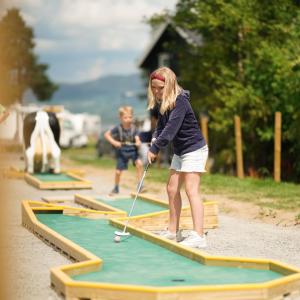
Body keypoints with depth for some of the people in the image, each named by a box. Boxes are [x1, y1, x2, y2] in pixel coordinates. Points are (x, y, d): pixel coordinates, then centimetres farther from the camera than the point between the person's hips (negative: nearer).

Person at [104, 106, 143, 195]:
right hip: (122, 151, -1)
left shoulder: (133, 128, -7)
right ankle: (116, 188, 28)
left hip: (132, 150, 1)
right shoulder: (118, 128, -12)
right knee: (118, 171, 1)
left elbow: (137, 138, -13)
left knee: (139, 163, -24)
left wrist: (138, 142, -37)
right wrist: (114, 142, -21)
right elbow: (106, 134, -8)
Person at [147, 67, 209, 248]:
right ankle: (173, 231, 22)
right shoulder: (164, 104, 5)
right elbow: (161, 126, 7)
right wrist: (155, 140, -12)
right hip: (180, 151, 10)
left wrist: (155, 149, -21)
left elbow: (171, 128, -27)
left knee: (191, 190, -16)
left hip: (194, 149, -10)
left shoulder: (180, 101, -21)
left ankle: (198, 236, -21)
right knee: (172, 189, 12)